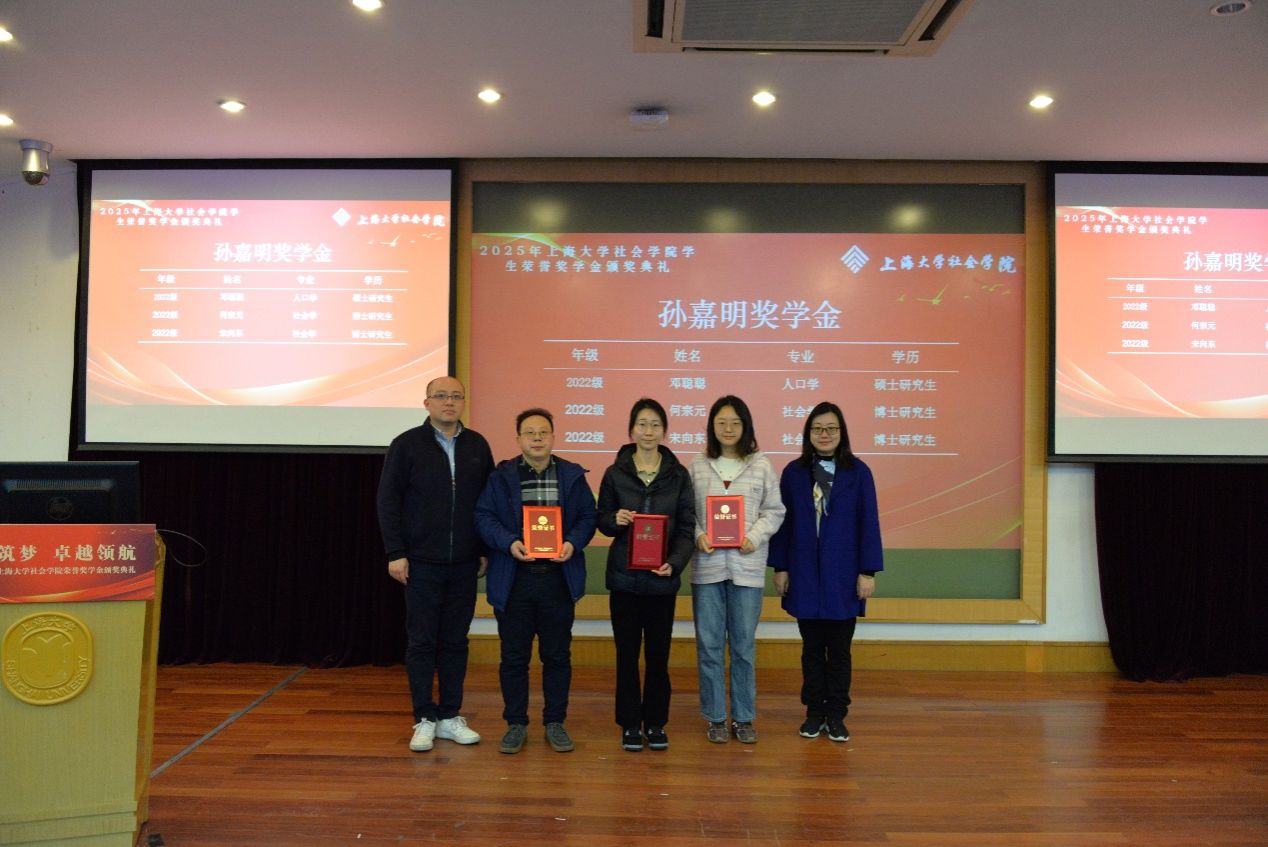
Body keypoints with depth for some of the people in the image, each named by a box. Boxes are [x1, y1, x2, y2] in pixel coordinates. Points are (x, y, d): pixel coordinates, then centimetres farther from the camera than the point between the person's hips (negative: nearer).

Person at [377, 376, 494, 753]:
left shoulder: (477, 445, 6)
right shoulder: (407, 444, -2)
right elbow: (388, 501, -4)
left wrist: (485, 550, 6)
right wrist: (395, 553, -8)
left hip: (464, 563, 3)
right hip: (421, 562, -3)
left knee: (455, 640, 9)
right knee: (422, 641, 3)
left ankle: (450, 717, 20)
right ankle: (425, 720, 13)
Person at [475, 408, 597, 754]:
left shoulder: (572, 475, 5)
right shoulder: (501, 476, 2)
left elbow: (587, 516, 6)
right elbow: (483, 516, -1)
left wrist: (573, 543, -12)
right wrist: (508, 543, -17)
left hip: (559, 579, 1)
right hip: (513, 580, -1)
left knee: (558, 656, 9)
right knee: (513, 657, 8)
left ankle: (555, 722, 24)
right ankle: (515, 723, 22)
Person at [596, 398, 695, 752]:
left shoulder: (678, 475, 2)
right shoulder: (615, 473, 2)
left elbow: (687, 528, 0)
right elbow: (601, 521, 8)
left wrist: (674, 563, -16)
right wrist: (615, 520, -15)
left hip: (662, 579, 0)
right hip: (624, 577, 0)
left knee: (658, 653, 7)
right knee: (627, 653, 7)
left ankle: (656, 723, 22)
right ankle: (630, 724, 20)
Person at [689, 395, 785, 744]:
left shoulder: (761, 465, 2)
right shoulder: (697, 465, 3)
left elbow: (774, 511, 4)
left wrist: (755, 537, -11)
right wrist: (697, 535, -13)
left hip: (747, 567, 0)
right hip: (707, 565, 0)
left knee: (744, 647, 8)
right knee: (709, 645, 6)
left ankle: (743, 718, 22)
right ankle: (715, 718, 20)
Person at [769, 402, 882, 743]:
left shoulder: (858, 472, -3)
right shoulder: (794, 472, 2)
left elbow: (869, 523, -3)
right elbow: (784, 521, 4)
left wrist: (868, 572, -7)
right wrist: (780, 567, 2)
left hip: (843, 575, -1)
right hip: (805, 574, 1)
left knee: (839, 649, 8)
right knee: (812, 647, 11)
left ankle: (836, 715, 20)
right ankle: (814, 712, 22)